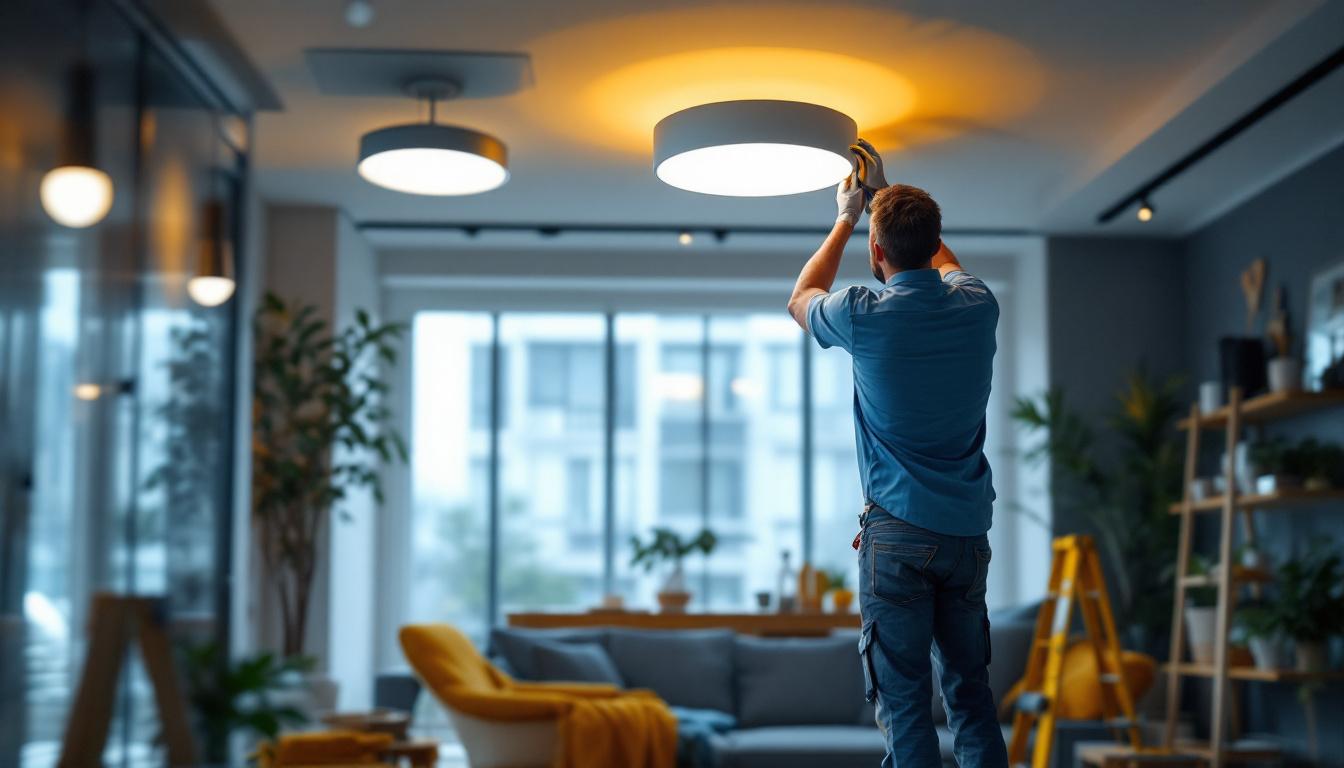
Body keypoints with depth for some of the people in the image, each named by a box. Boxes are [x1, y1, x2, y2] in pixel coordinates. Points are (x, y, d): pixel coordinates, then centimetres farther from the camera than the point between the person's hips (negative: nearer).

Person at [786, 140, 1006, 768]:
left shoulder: (865, 317, -11)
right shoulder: (977, 307, 2)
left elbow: (800, 299, 14)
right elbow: (941, 260, 28)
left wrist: (847, 217, 23)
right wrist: (887, 197, 34)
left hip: (898, 532, -5)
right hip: (968, 529, 5)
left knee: (904, 698, -2)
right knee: (971, 692, 11)